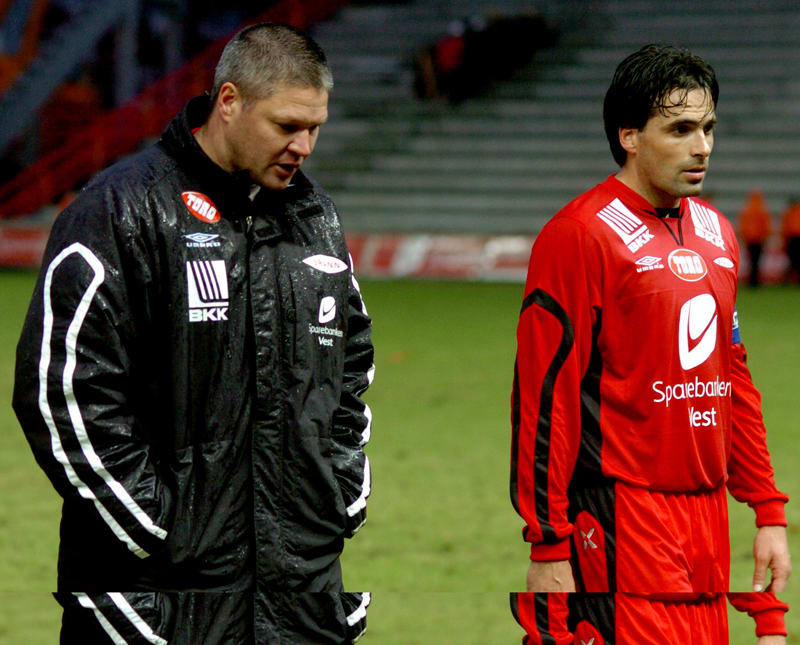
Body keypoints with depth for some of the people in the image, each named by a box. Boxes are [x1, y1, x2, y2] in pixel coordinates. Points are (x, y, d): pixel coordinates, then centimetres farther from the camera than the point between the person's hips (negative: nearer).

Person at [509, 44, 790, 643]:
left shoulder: (717, 233, 15)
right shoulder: (580, 235, -9)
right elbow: (543, 393, -12)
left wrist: (769, 514, 16)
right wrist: (548, 545, -15)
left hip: (708, 519, 7)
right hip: (623, 520, -7)